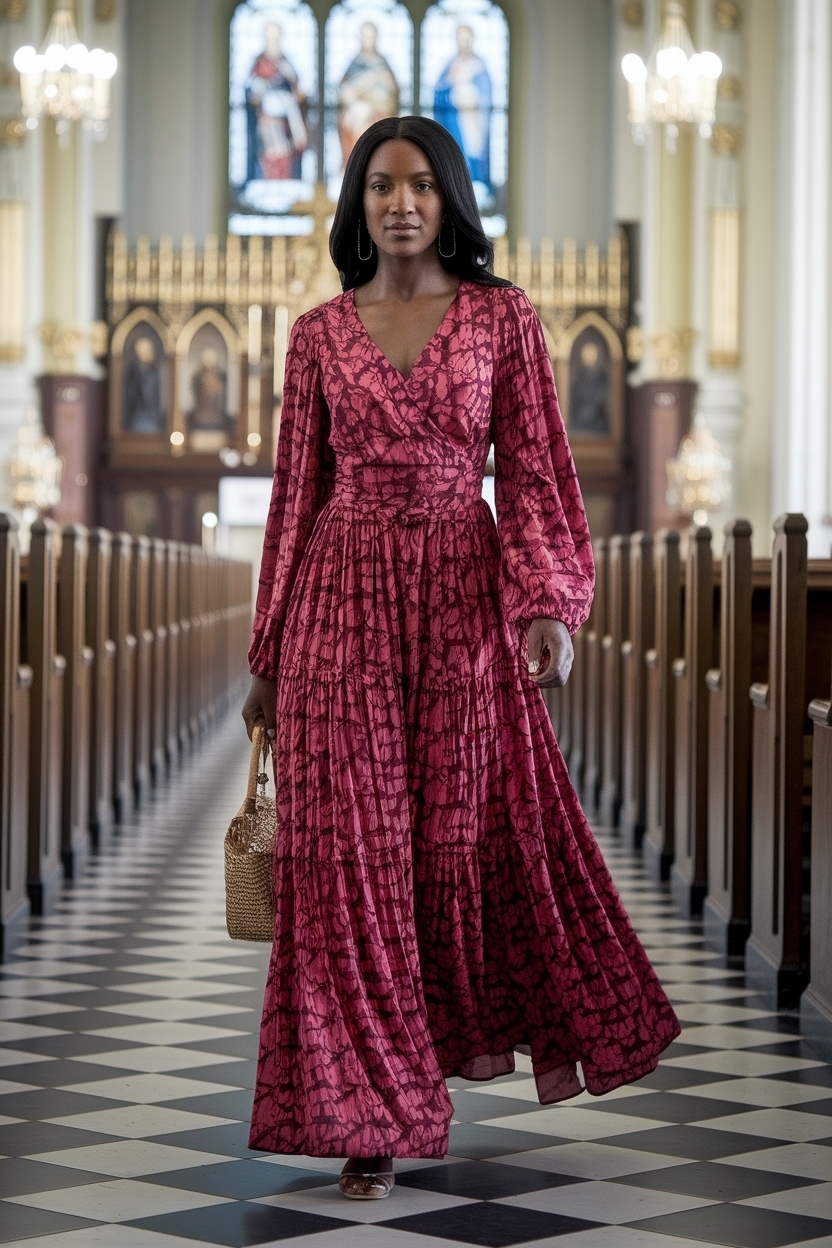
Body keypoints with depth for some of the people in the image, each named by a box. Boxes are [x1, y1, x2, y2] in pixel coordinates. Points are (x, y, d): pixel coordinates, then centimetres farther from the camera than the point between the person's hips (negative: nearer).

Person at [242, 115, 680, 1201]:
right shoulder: (319, 334, 8)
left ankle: (482, 1030, 36)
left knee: (474, 832, 6)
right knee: (351, 848, -1)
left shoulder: (503, 317, 4)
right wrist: (268, 652, 9)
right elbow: (297, 491, 10)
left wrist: (550, 605, -12)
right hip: (344, 595, 1)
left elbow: (534, 473, 1)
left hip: (464, 596, -1)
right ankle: (371, 1112, 6)